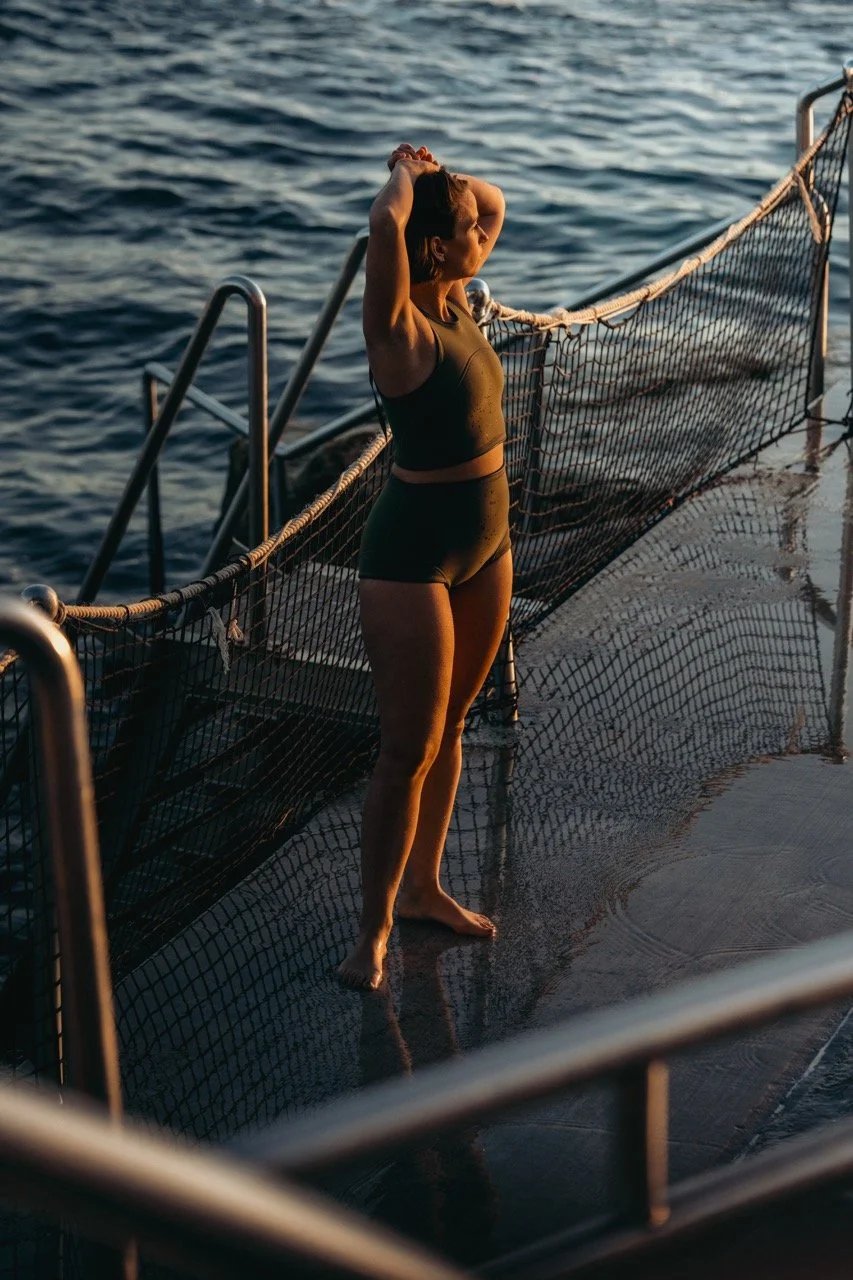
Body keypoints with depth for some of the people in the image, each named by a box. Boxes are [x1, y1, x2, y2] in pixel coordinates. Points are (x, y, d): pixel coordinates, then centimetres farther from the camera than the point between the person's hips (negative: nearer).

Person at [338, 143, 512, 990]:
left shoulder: (455, 301, 2)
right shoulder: (399, 327, -20)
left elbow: (496, 201, 20)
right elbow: (386, 225, -40)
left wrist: (434, 174, 2)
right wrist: (406, 177, -19)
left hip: (485, 543, 8)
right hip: (413, 554, -8)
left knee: (449, 729, 19)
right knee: (409, 751, -1)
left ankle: (422, 888, 35)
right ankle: (373, 931, 12)